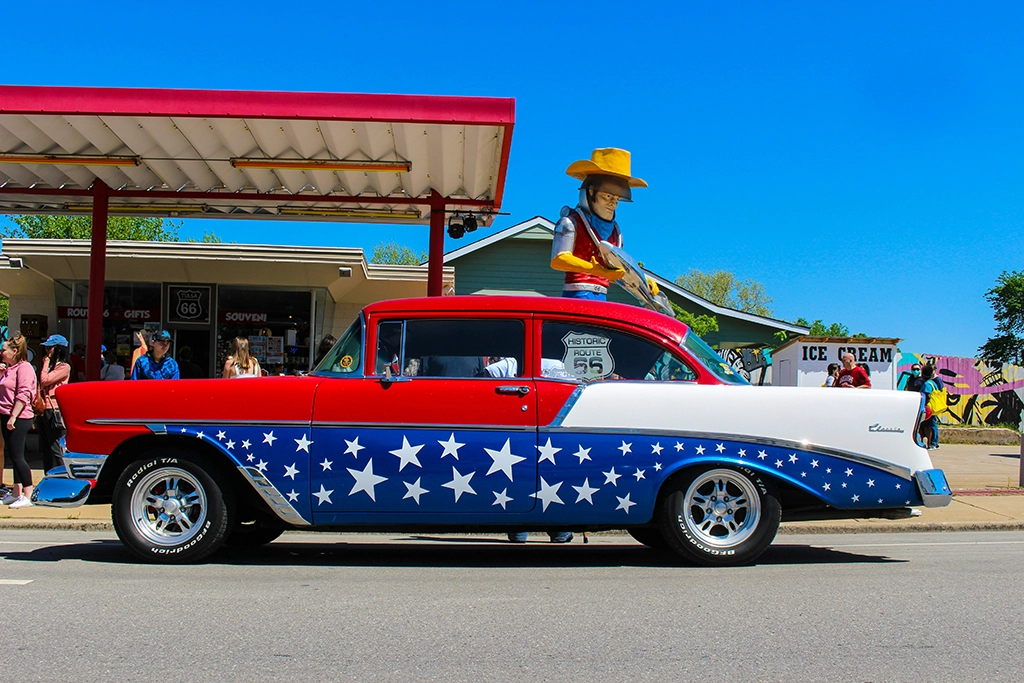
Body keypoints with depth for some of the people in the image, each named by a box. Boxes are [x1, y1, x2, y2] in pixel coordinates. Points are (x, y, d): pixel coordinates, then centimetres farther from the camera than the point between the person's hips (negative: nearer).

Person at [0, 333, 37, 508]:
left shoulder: (24, 367, -12)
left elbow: (23, 394, -20)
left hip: (19, 419, -10)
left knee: (17, 457, -9)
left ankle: (27, 497, -6)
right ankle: (16, 493, 21)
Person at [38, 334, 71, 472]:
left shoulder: (64, 367, -6)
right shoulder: (50, 365, 21)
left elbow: (45, 380, -16)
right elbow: (40, 386, 20)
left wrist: (46, 363, -3)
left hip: (54, 411, -9)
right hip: (44, 410, 9)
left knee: (56, 450, -8)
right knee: (45, 449, 11)